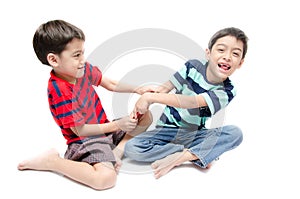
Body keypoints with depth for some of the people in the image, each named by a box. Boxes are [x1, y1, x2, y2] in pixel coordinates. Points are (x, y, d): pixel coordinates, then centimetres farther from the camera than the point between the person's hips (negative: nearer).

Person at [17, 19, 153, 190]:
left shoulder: (84, 69, -3)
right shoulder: (59, 92, -25)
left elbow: (111, 84, 12)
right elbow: (80, 130, -21)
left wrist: (137, 89, -1)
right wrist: (117, 125, -20)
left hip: (104, 129, 9)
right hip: (85, 141, -9)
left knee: (146, 117, 12)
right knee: (106, 178, -32)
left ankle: (117, 151, -6)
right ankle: (52, 161, -10)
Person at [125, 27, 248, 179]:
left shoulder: (226, 92, -14)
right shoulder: (193, 66, -7)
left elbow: (192, 102, -27)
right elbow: (164, 88, -4)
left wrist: (151, 97, -32)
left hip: (193, 135, -1)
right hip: (166, 130, 1)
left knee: (235, 133, -25)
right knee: (131, 148, -24)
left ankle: (180, 157, -28)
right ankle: (197, 156, -17)